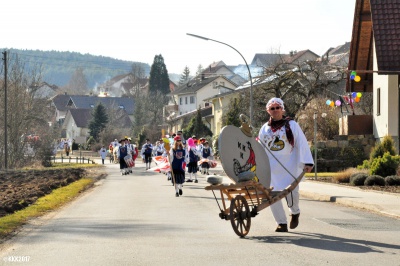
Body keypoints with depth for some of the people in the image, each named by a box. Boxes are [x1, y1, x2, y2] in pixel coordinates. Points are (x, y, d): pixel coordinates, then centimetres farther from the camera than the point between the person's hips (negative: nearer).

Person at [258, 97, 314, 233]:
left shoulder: (292, 125, 3)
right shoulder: (265, 128, 13)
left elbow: (302, 144, -3)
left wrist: (307, 162, -11)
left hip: (289, 166, -3)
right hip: (272, 167, 3)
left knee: (291, 192, -10)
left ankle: (295, 213, 23)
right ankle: (281, 223, 5)